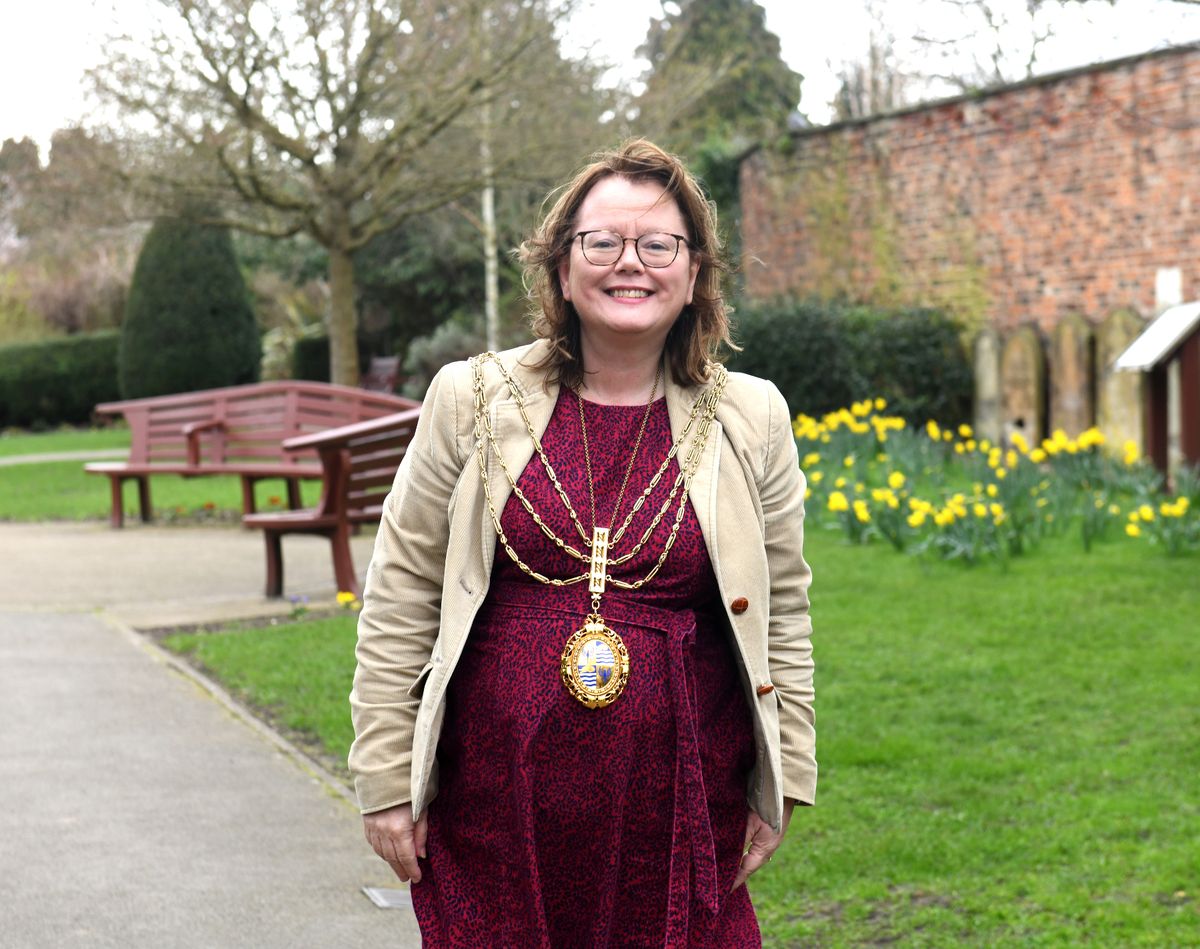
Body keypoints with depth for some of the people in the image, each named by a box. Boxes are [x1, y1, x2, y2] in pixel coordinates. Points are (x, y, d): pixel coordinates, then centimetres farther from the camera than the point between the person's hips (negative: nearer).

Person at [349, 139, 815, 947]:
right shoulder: (473, 401, 0)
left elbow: (783, 607, 10)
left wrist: (781, 780, 9)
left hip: (680, 811, 1)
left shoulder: (751, 420, 4)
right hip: (495, 806, 0)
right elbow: (402, 594, 3)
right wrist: (386, 778, 2)